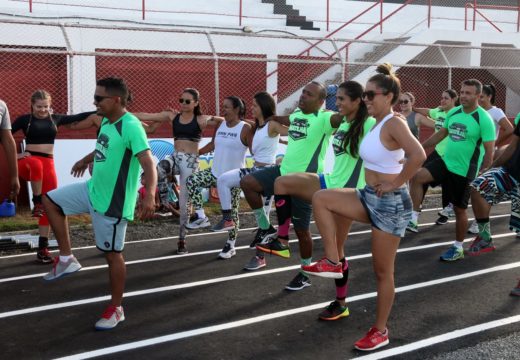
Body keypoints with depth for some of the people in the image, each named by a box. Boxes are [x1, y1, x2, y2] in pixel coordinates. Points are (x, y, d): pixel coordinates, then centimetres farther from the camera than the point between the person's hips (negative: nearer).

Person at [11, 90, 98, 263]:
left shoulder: (55, 118, 11)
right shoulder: (24, 119, 1)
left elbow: (78, 117, 8)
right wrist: (15, 154, -10)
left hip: (49, 164, 4)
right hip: (29, 160, -4)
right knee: (36, 165, -42)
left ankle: (42, 247, 6)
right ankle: (37, 202, -20)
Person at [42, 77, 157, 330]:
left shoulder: (131, 126, -24)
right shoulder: (107, 121, 4)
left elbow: (148, 163, -32)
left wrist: (149, 196, -47)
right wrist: (86, 159, 44)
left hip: (113, 201, -9)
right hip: (93, 189, 9)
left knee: (112, 253, 1)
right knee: (50, 201, 15)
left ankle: (115, 310, 18)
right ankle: (66, 259, 19)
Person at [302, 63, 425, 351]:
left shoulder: (394, 123, -18)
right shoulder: (378, 123, 8)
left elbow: (418, 155, -33)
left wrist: (395, 183, -21)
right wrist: (379, 180, 12)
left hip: (390, 203, -9)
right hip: (369, 197, 9)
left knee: (383, 271, 4)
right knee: (320, 199, -3)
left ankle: (380, 331, 21)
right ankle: (333, 262, 4)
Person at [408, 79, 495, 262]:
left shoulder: (484, 119, -16)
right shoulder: (453, 112, 3)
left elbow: (489, 150, -14)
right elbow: (441, 134, 17)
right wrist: (420, 147, 15)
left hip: (464, 171, -5)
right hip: (445, 162, 5)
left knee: (459, 209, 6)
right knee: (417, 176, -17)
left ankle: (458, 248, 23)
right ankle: (413, 216, -6)